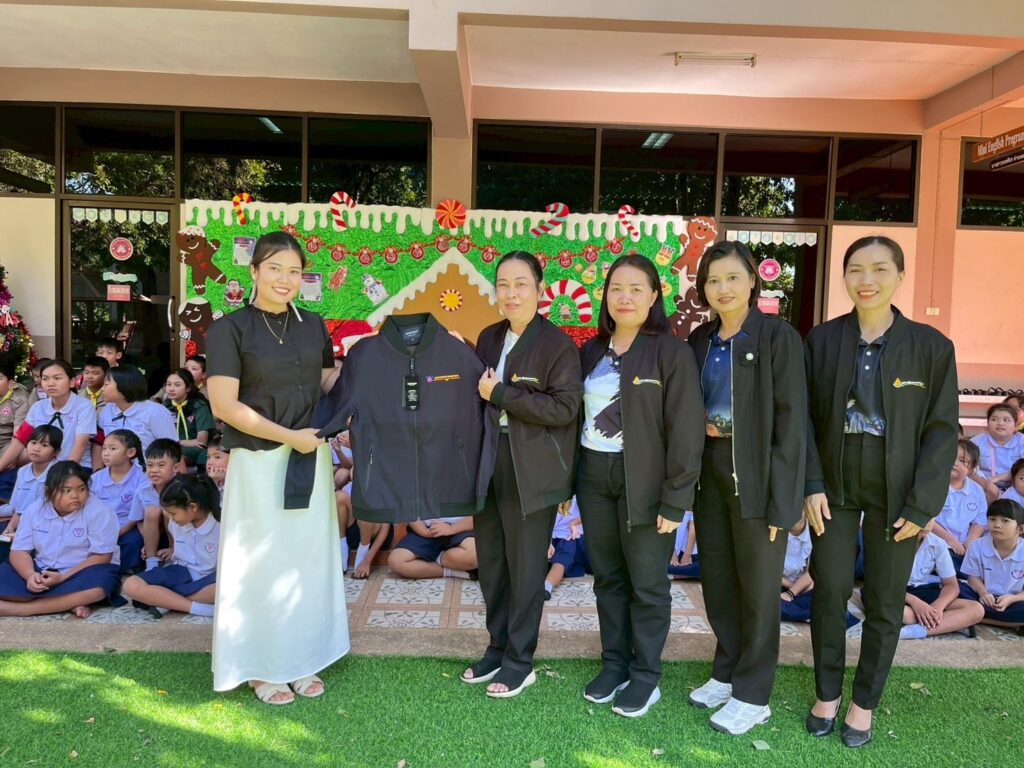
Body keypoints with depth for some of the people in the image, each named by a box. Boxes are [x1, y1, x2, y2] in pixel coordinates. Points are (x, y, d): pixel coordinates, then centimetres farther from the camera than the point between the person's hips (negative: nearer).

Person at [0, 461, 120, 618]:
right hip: (42, 572, 5)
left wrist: (63, 578, -25)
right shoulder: (34, 511, 1)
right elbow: (19, 551, -2)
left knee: (100, 581, -36)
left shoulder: (100, 512, -13)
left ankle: (19, 608, -29)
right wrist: (30, 575, -24)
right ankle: (69, 602, -26)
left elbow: (101, 557, -15)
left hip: (81, 573, -4)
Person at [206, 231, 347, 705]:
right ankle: (261, 667, 23)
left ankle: (301, 659, 27)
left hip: (311, 458, 5)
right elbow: (224, 404, -13)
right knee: (264, 563, 6)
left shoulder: (313, 326, 7)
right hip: (259, 462, -4)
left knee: (309, 559, 11)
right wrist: (289, 437, -14)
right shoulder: (230, 329, -7)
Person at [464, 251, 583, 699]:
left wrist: (500, 394, -17)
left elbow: (564, 408, -17)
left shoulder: (557, 344, -9)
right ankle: (498, 648, 32)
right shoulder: (488, 339, 10)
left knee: (525, 568, 6)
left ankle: (520, 661, 22)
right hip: (489, 466, 6)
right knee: (490, 564, 14)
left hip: (531, 472, -6)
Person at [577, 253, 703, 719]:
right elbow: (578, 414, 11)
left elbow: (685, 429, -12)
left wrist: (675, 499, -15)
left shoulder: (671, 352, -9)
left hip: (643, 481, -5)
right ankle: (614, 665, 30)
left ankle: (645, 676, 23)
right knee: (607, 577, 14)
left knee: (647, 584, 6)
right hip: (594, 476, 5)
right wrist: (570, 481, 7)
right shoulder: (592, 351, 9)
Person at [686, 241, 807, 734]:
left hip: (756, 472, -6)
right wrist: (699, 424, -5)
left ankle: (753, 695, 22)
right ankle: (727, 672, 33)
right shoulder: (701, 340, 7)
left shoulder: (777, 336, -10)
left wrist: (781, 500, -16)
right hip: (710, 468, 6)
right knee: (716, 578, 14)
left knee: (757, 585, 6)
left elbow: (790, 420, -13)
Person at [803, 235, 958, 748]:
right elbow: (805, 417, 0)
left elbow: (942, 429, -4)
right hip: (835, 486, 1)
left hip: (897, 493, -1)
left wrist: (922, 503, -9)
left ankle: (864, 702, 30)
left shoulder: (931, 346, -5)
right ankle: (827, 693, 27)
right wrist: (811, 484, -8)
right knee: (828, 591, 7)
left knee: (884, 603, 10)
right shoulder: (821, 340, -1)